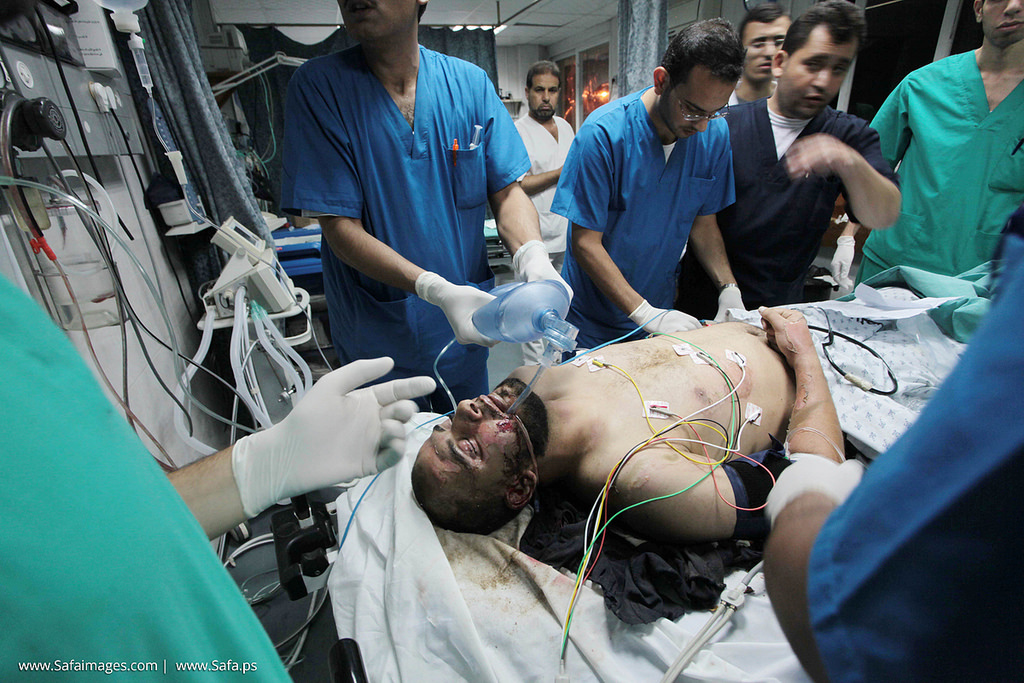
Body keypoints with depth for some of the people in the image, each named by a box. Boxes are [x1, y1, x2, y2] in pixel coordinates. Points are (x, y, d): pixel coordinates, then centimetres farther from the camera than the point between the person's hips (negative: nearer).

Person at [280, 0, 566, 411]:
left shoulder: (471, 83, -2)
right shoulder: (317, 85, -11)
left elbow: (507, 191, -3)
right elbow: (340, 227, -17)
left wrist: (532, 258, -25)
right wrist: (436, 290, -31)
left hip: (464, 330, 3)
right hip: (376, 336, -2)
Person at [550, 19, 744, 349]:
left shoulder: (716, 134, -4)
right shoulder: (603, 133, -20)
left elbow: (703, 222, 5)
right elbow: (585, 242, -21)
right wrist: (645, 314, -26)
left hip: (660, 308, 4)